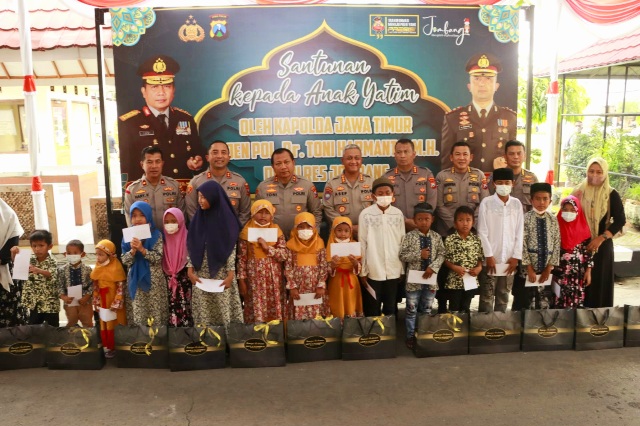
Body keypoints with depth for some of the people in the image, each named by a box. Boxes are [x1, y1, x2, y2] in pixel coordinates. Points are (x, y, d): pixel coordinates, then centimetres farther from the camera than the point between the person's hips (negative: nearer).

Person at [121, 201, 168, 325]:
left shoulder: (156, 235, -6)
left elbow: (158, 258, -13)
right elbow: (125, 261, -1)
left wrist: (142, 249, -24)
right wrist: (133, 250, -19)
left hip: (154, 279, -2)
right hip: (136, 279, 2)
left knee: (156, 311, 5)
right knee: (138, 313, 8)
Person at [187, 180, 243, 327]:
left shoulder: (226, 219, -6)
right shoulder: (198, 218, 4)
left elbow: (231, 249, -6)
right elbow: (191, 247, 6)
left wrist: (230, 275, -11)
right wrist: (190, 270, -2)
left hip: (221, 273, -3)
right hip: (201, 273, 3)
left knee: (223, 307, 0)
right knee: (203, 308, 5)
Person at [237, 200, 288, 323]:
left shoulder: (277, 231, 3)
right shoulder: (246, 232, -2)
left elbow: (284, 255, -4)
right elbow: (242, 258, -2)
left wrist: (267, 247, -14)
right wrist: (241, 280, -5)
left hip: (273, 277, 2)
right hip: (254, 277, -2)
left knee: (274, 306, 5)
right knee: (256, 306, -1)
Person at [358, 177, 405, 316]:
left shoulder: (398, 214, 1)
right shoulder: (366, 214, -6)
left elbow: (402, 242, 6)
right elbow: (362, 244, -3)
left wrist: (402, 269, 8)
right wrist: (362, 271, -2)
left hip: (394, 271, 2)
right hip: (373, 272, -2)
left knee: (391, 310, 13)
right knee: (373, 311, 9)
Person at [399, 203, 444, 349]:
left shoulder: (436, 237, 1)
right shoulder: (409, 236, -8)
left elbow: (441, 255, -2)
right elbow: (402, 255, -10)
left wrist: (433, 267, -17)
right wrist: (419, 255, -20)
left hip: (430, 278, 3)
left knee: (427, 309, 16)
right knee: (411, 310, 8)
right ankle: (411, 335, 21)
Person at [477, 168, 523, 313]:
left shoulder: (517, 204, 5)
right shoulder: (486, 203, -4)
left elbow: (519, 232, 5)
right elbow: (482, 232, -5)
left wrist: (516, 256, -2)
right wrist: (489, 255, -10)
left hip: (509, 259, 3)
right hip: (491, 258, -3)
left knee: (504, 296, 12)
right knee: (487, 296, 2)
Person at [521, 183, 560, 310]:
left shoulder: (553, 220, 4)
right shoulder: (525, 218, -7)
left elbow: (556, 245, 3)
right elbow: (522, 245, -10)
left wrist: (549, 268, -3)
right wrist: (529, 269, -12)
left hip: (546, 270, 3)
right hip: (528, 268, -3)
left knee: (545, 304, 11)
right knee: (525, 304, 4)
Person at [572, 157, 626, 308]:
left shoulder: (612, 195, -3)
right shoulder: (579, 191, 4)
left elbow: (620, 221, -5)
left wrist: (601, 238, -14)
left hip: (601, 245, -2)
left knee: (598, 281, 1)